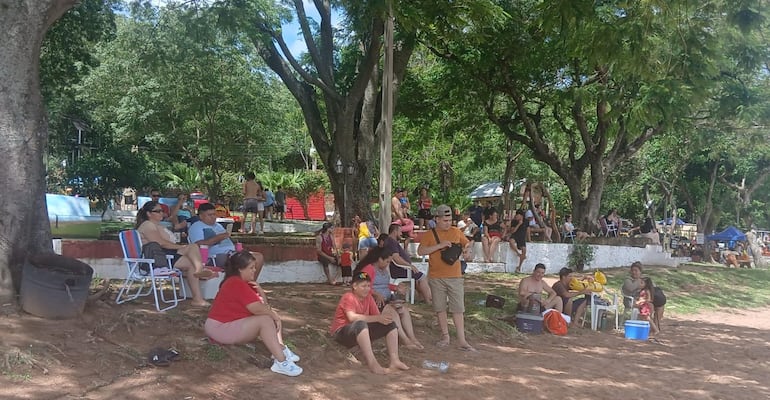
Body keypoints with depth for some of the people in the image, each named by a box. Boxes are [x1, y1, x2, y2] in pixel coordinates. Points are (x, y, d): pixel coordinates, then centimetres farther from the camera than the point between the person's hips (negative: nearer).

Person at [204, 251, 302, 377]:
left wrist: (259, 290, -13)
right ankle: (281, 362, -31)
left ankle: (281, 350, -9)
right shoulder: (237, 284, -22)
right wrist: (273, 314, -12)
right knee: (265, 320, -25)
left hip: (233, 323, 11)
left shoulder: (243, 282, 11)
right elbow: (256, 308, -29)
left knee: (271, 316, 7)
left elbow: (264, 304, 7)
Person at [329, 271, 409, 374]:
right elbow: (352, 317, -32)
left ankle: (394, 360, -16)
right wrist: (377, 318, -34)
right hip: (342, 332, -8)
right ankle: (372, 363, -45)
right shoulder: (348, 298, -17)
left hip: (362, 332, 8)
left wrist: (383, 318, -22)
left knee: (390, 324, -4)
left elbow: (377, 316, 1)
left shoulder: (369, 298, 6)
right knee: (360, 324, -40)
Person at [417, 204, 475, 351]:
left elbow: (467, 243, 20)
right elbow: (420, 251, -13)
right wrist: (439, 245, -20)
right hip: (436, 277, -1)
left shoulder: (456, 232, 6)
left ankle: (462, 340, 2)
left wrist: (465, 247, -4)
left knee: (458, 308, -1)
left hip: (455, 276, 1)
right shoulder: (429, 234, -1)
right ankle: (445, 336, 22)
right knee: (440, 307, 7)